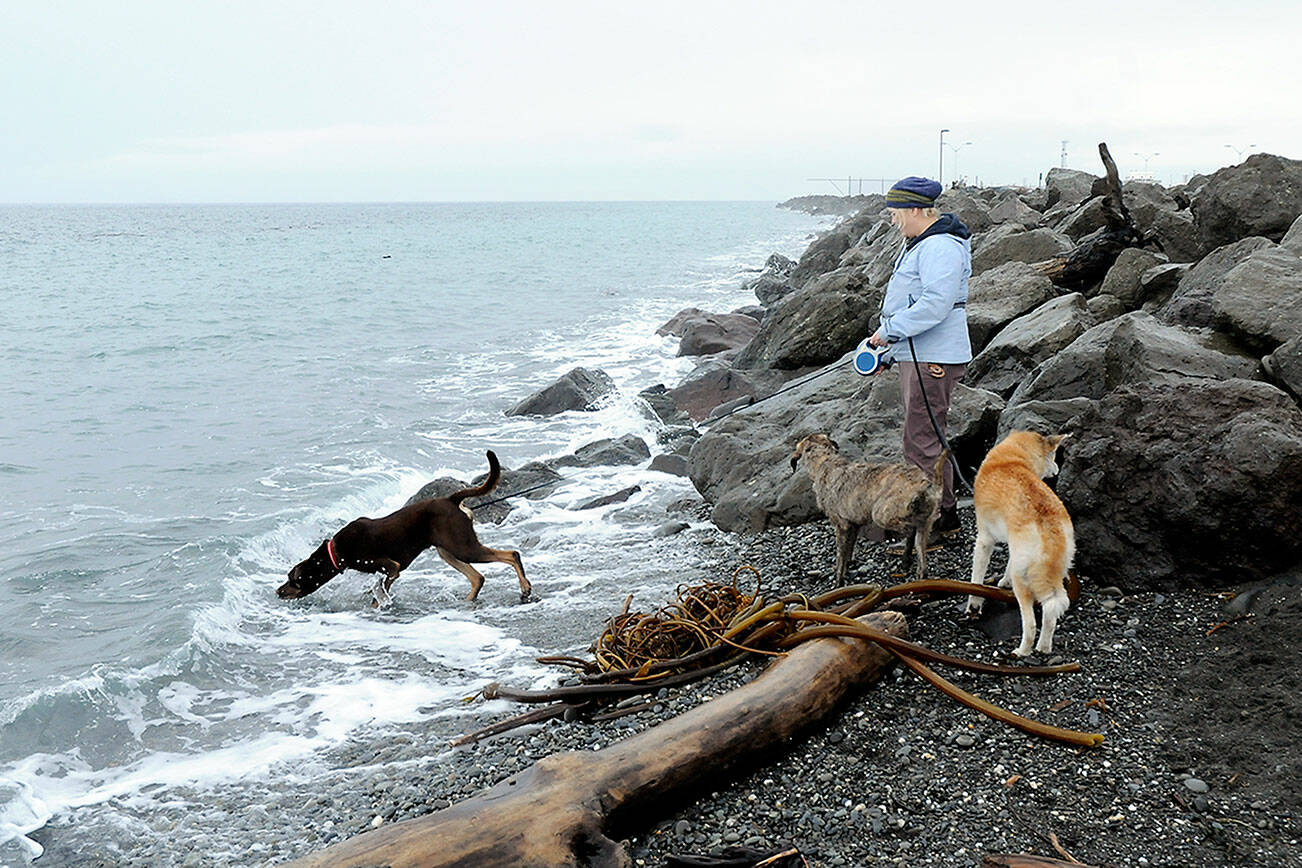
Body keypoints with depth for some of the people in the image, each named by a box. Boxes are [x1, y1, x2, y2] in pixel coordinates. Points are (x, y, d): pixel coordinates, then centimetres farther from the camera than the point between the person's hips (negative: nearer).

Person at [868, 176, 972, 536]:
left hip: (933, 360, -11)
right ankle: (938, 510, 26)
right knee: (928, 436, 16)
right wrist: (888, 351, 20)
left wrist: (888, 331, -20)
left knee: (923, 439, -8)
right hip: (915, 356, 11)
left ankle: (942, 516, 0)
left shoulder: (940, 248, -17)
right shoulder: (919, 244, 18)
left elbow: (934, 305, -27)